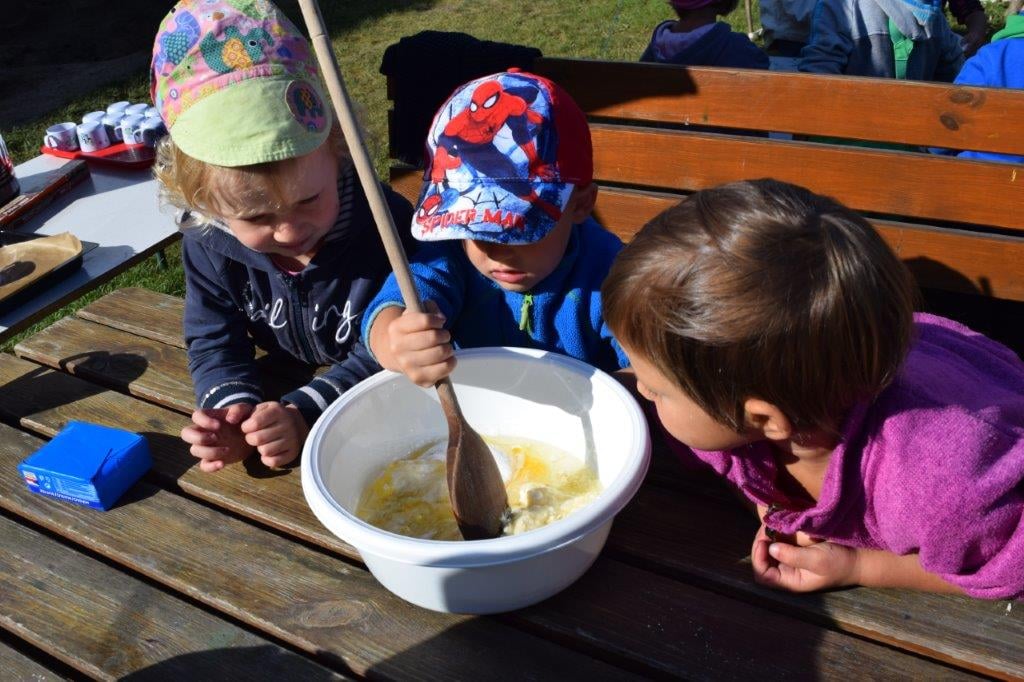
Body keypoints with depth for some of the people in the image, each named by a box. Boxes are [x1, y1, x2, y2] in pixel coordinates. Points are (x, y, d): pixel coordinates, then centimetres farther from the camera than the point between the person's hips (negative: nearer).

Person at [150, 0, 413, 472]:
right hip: (285, 390, 4)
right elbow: (213, 343, -6)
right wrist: (235, 408, -27)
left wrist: (305, 413, -36)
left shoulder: (384, 226, -27)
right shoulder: (207, 243, -14)